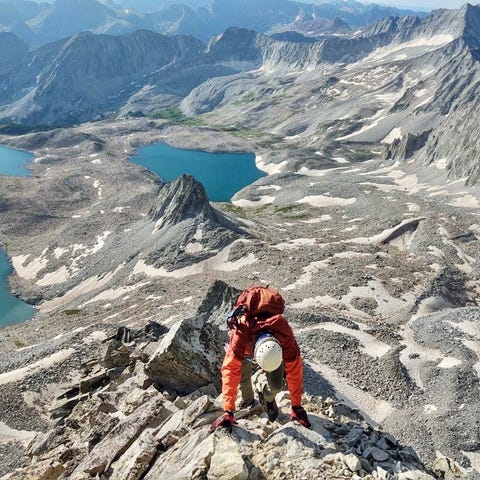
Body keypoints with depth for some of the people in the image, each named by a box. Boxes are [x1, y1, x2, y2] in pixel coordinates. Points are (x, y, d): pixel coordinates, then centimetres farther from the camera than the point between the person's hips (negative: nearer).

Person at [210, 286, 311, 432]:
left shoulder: (286, 337, -41)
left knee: (275, 385, -15)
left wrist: (297, 407, -21)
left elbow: (294, 371, -30)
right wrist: (228, 412, -40)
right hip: (246, 338, 0)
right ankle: (247, 400, 29)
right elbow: (230, 371, -42)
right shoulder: (240, 334, -46)